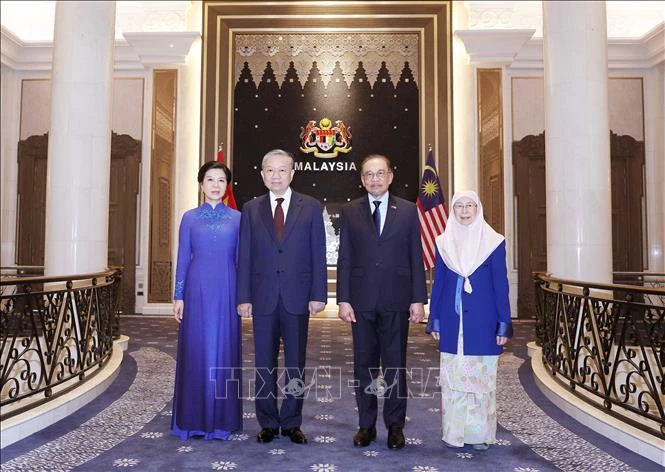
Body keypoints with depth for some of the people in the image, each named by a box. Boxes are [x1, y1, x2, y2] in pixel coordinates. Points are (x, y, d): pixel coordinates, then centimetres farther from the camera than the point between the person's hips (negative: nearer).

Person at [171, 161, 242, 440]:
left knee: (224, 349, 5)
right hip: (197, 290, 0)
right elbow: (183, 259, 5)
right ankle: (194, 419, 16)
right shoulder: (190, 218, 6)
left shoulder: (237, 218, 6)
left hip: (226, 291, 0)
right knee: (195, 350, 4)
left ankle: (222, 419, 17)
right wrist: (179, 296, -1)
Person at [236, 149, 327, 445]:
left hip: (297, 297, -1)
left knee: (295, 363, 9)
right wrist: (244, 297, -2)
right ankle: (268, 423, 24)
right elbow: (244, 256, 3)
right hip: (263, 297, 1)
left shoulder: (311, 207, 2)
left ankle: (292, 423, 23)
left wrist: (318, 295, -6)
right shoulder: (251, 209, 6)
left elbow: (318, 254, 0)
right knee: (264, 363, 10)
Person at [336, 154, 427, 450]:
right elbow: (344, 260, 3)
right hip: (362, 300, 1)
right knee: (364, 364, 9)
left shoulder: (408, 211, 5)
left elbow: (416, 258, 3)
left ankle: (395, 425, 21)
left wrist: (418, 299, -2)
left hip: (396, 300, 0)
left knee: (395, 364, 7)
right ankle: (366, 424, 22)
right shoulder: (350, 212, 6)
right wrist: (343, 299, -3)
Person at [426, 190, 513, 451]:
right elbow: (438, 282, 9)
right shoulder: (444, 242, 7)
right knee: (452, 376, 6)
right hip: (452, 319, 2)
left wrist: (503, 323, -4)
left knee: (481, 376, 4)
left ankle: (480, 433, 17)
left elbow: (501, 284, 0)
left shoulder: (493, 241, 0)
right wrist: (434, 319, 5)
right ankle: (454, 432, 17)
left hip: (482, 319, -2)